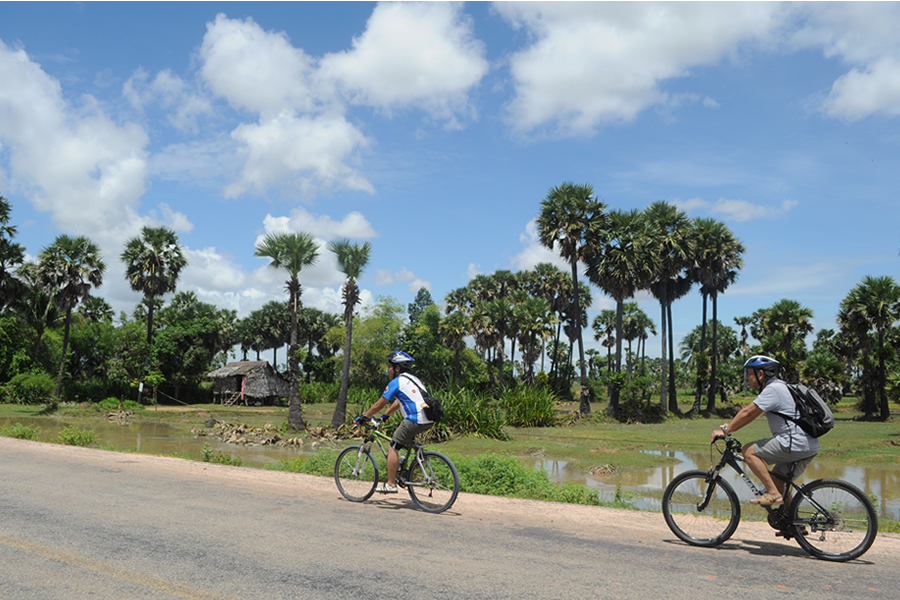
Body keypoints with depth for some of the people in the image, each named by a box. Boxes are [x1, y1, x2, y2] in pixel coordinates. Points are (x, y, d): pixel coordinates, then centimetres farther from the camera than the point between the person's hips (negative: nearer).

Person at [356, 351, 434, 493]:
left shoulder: (396, 382, -3)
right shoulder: (412, 379, 22)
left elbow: (379, 404, 1)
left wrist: (363, 417, 12)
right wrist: (385, 416, 38)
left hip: (415, 420, -9)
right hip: (429, 420, 9)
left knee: (393, 448, 3)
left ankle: (390, 484, 4)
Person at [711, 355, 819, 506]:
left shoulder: (773, 389, -11)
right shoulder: (779, 387, 20)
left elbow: (747, 413, -14)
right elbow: (749, 413, 21)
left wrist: (725, 430, -8)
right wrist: (730, 426, 15)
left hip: (795, 443, -10)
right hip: (808, 447, 10)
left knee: (749, 451, -8)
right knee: (777, 481, 15)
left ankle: (773, 493, -11)